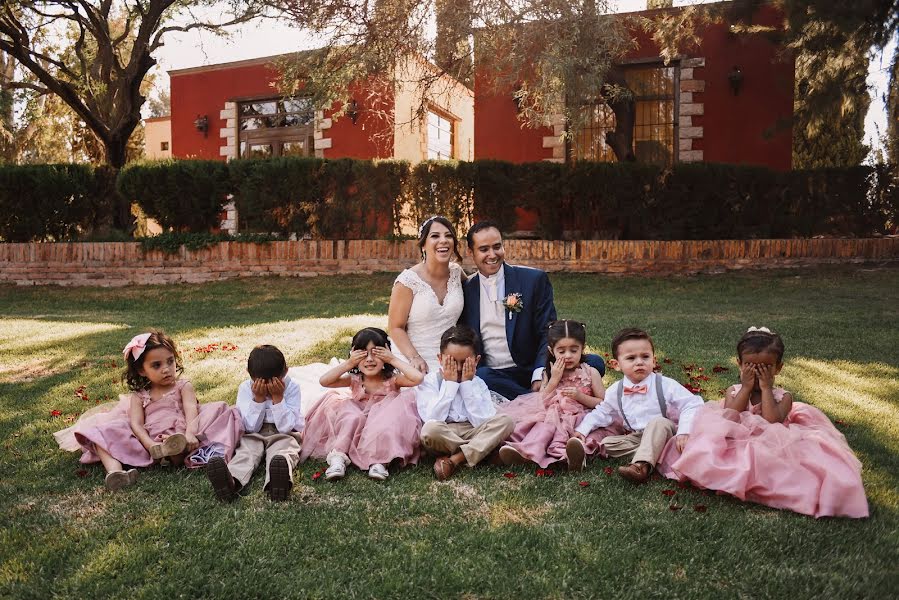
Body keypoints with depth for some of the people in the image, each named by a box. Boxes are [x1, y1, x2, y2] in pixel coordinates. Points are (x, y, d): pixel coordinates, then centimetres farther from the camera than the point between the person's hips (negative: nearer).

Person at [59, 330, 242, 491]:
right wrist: (151, 445, -23)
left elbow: (191, 409, -8)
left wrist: (190, 434, -31)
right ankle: (115, 470, -40)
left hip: (180, 437, -2)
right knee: (101, 430, -11)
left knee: (218, 410, -25)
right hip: (149, 442, 2)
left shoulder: (183, 387, 12)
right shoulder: (139, 396, 16)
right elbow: (136, 424, -1)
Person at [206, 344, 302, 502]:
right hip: (254, 435, 2)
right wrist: (258, 399, -20)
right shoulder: (246, 388, -4)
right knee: (246, 451, -29)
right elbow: (251, 427, -10)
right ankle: (231, 481, -61)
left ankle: (277, 483, -67)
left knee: (283, 450, -33)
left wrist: (278, 398, -22)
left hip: (282, 435, -2)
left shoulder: (291, 387, -9)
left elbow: (285, 427, -15)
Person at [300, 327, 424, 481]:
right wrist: (348, 364, -15)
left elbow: (417, 378, -24)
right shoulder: (355, 380, 1)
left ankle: (380, 460, -36)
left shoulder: (392, 380, -5)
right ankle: (338, 457, -29)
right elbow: (324, 381, -11)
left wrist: (393, 360, -18)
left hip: (385, 431, -1)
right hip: (357, 430, 2)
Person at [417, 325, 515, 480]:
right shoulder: (429, 381, -1)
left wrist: (467, 383, -7)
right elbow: (433, 419, -16)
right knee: (430, 428, -37)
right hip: (442, 435, -3)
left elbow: (481, 423, -8)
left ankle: (454, 460, -27)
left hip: (472, 432, 3)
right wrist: (449, 383, -11)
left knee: (505, 421, -22)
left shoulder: (478, 384, 7)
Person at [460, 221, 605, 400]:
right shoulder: (465, 290, 7)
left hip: (533, 371, 0)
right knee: (479, 376, -35)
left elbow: (548, 334, -3)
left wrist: (540, 376, -19)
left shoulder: (534, 279, 2)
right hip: (493, 376, 1)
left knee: (594, 363, -22)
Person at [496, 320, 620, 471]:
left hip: (579, 417, -3)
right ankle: (525, 451, -57)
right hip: (553, 415, 3)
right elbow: (541, 402, 8)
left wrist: (580, 396, -8)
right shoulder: (550, 374, 17)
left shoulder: (590, 373, 10)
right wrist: (554, 379, -1)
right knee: (544, 423, -33)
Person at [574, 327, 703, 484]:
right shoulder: (615, 391, -3)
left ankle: (642, 465, -45)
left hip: (663, 434, -3)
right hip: (635, 437, 4)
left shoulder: (666, 386, -14)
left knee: (658, 423, -35)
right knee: (606, 443, -15)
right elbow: (602, 413, 10)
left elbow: (692, 405, -14)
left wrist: (684, 431, -27)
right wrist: (582, 430, -4)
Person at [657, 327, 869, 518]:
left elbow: (771, 421, -15)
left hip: (770, 449, 0)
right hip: (734, 446, 1)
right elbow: (728, 418, -10)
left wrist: (766, 388, -9)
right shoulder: (734, 391, 10)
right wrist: (746, 388, -7)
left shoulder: (783, 397, 5)